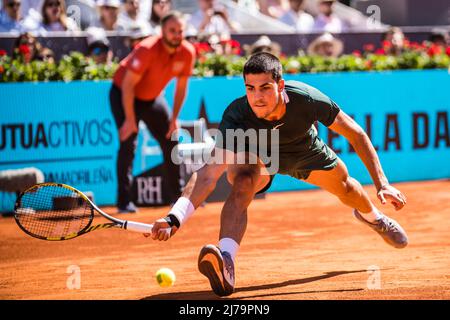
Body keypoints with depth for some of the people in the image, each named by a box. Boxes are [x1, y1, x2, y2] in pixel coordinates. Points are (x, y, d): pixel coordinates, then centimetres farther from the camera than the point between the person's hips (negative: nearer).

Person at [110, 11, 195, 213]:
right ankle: (124, 201, -13)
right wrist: (130, 119, -29)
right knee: (128, 143, -16)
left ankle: (179, 196, 17)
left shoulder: (187, 52, -15)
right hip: (123, 95, -6)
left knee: (170, 142, 5)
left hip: (153, 97, 6)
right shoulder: (148, 50, -32)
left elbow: (181, 86, -1)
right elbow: (128, 85, -29)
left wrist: (174, 118, -3)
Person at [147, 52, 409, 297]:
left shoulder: (308, 99, -39)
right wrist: (175, 218, -67)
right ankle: (226, 264, -51)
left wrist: (382, 184, -27)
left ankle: (372, 216, 60)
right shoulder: (237, 116, -42)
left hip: (305, 152, 3)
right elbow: (211, 171, -52)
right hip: (257, 155, -3)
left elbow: (356, 134, -23)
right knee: (242, 184, -35)